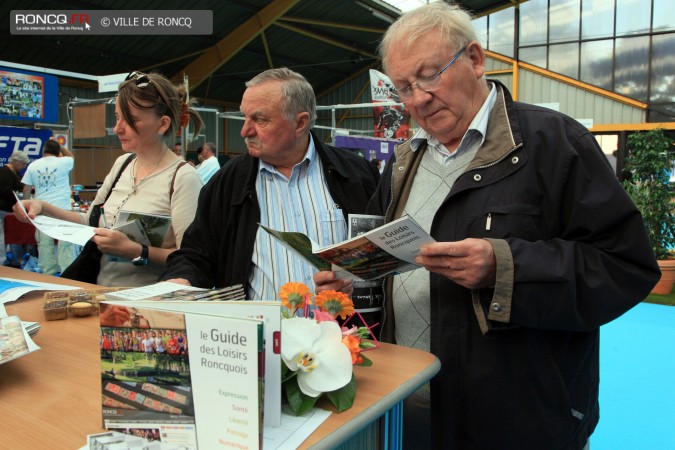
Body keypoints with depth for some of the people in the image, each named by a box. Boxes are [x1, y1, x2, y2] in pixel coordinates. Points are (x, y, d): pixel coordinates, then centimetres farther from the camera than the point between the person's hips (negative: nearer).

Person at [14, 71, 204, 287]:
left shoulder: (183, 178, -14)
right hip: (100, 292, 7)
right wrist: (44, 208, 8)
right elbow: (90, 221, 21)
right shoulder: (122, 164, 11)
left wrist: (134, 251, -25)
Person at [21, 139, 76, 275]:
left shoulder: (33, 166, 8)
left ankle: (48, 272, 11)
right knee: (65, 243, -1)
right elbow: (71, 156, 24)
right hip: (62, 209, -3)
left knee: (45, 243, 6)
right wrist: (59, 145, 29)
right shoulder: (63, 162, -1)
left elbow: (26, 189, 12)